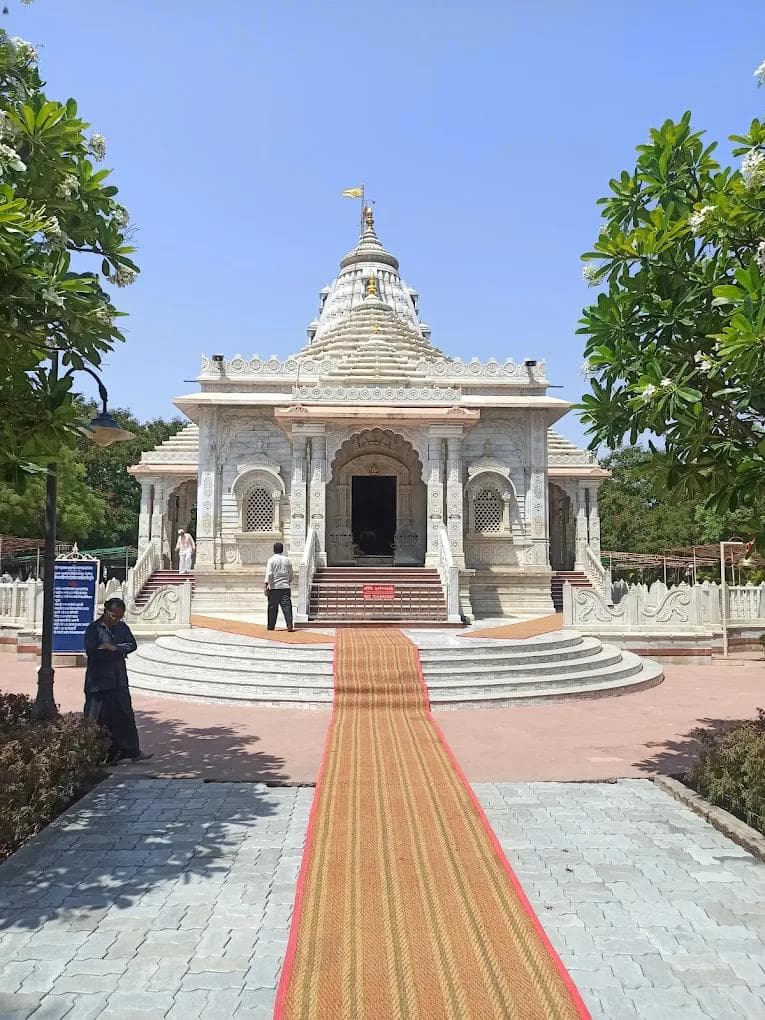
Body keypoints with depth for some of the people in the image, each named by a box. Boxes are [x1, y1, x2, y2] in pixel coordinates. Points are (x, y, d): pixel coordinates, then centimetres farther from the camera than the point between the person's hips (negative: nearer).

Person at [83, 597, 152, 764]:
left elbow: (132, 645, -2)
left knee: (125, 715, 7)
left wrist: (113, 647, -16)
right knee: (95, 719, 1)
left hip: (119, 681, 5)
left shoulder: (122, 628, 10)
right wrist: (118, 652, -12)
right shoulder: (94, 629, -6)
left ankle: (133, 751, 12)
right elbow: (92, 652, -19)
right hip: (99, 681, -5)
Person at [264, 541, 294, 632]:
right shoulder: (287, 560, 7)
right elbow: (291, 575, 14)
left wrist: (267, 585, -14)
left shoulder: (271, 560, -4)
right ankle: (290, 625, -12)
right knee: (286, 606, -2)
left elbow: (269, 574, -13)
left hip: (274, 587, -2)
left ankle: (271, 626, 14)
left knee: (272, 607, 7)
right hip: (285, 587, 2)